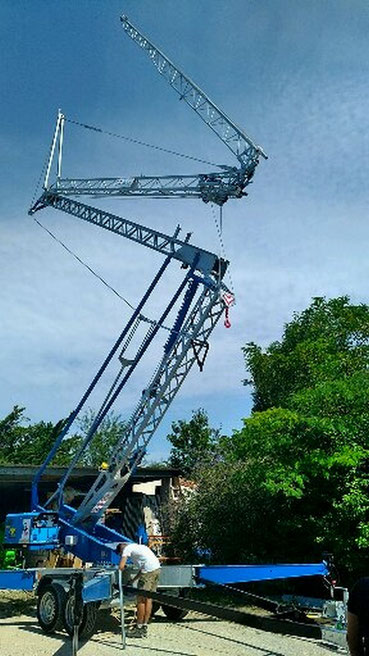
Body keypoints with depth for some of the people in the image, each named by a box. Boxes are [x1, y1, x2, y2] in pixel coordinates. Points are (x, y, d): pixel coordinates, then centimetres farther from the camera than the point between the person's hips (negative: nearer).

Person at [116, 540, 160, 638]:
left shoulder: (127, 548, 6)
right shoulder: (137, 546, 30)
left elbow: (121, 566, -5)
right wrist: (132, 580, 28)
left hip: (149, 570, -9)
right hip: (157, 568, 9)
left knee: (141, 599, 1)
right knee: (148, 598, 14)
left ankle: (139, 628, 8)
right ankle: (144, 627, 19)